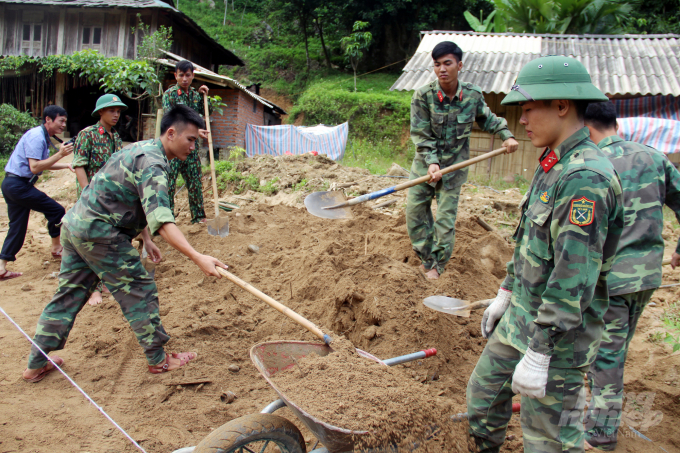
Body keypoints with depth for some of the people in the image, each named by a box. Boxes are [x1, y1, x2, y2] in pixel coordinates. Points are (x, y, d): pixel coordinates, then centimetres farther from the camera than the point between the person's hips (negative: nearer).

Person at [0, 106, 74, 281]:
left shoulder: (43, 137, 15)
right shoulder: (36, 136, -17)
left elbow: (44, 164, 22)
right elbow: (34, 167, -23)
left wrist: (67, 165, 12)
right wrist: (59, 154, -25)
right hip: (18, 185, -10)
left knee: (17, 227, 11)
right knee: (56, 211, -3)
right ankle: (56, 249, 13)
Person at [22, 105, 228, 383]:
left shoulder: (142, 148, 12)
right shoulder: (153, 165, -21)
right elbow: (161, 221, -36)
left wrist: (146, 239, 18)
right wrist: (197, 258, -45)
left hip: (75, 222, 10)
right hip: (99, 233, -10)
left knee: (70, 293, 17)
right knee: (139, 292, 1)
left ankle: (36, 364, 27)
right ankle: (158, 360, 13)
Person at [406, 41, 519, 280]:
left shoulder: (473, 95, -7)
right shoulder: (423, 95, -12)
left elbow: (488, 119, 13)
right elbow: (420, 134, -12)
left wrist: (507, 135, -2)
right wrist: (432, 162, -25)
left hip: (454, 166, 0)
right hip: (425, 164, 1)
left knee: (446, 219, 2)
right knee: (414, 212, 6)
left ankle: (437, 265, 20)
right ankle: (426, 257, 26)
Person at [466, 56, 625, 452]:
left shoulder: (586, 178, -25)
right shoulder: (554, 166, 8)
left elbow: (574, 279, -28)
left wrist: (539, 355, -25)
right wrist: (506, 294, 21)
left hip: (558, 333, -9)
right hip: (521, 317, 9)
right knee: (484, 390, 24)